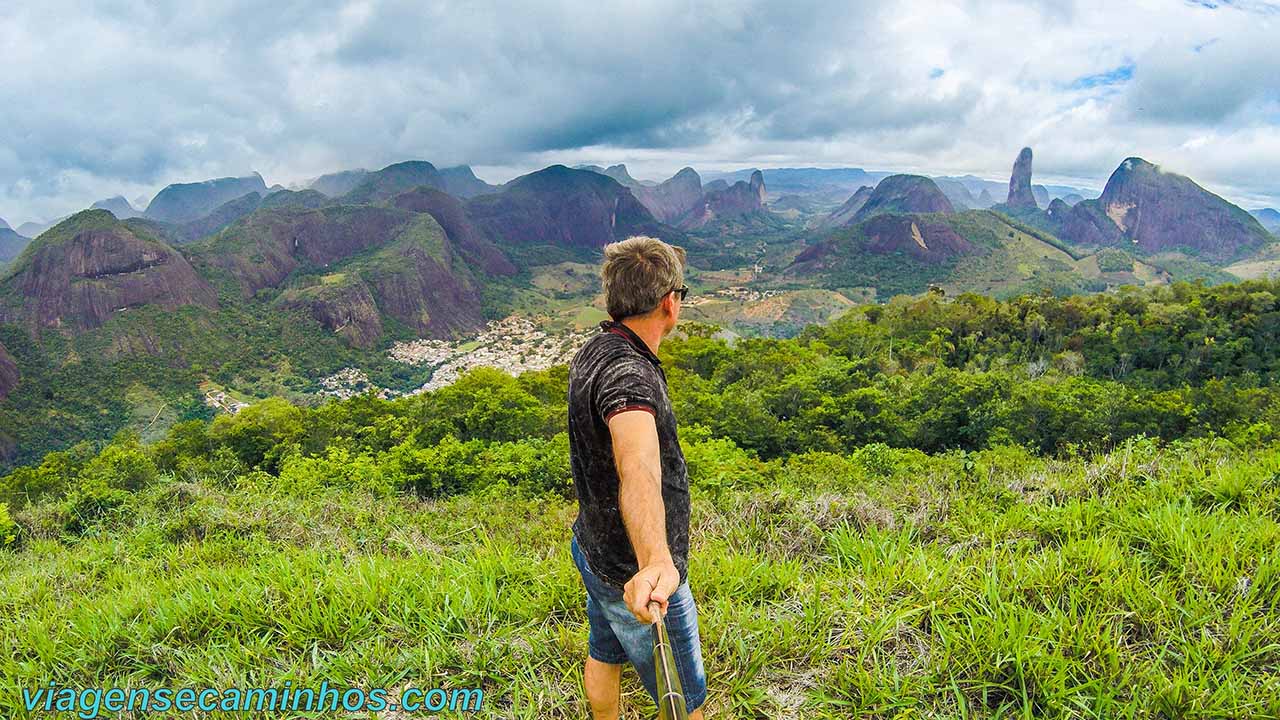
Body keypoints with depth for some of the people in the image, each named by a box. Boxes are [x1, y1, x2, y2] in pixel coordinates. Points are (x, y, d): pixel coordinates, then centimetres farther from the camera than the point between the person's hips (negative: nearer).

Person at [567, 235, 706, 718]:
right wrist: (655, 563, -69)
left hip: (594, 548, 9)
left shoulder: (593, 351, 0)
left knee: (604, 657, 28)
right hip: (633, 572, -9)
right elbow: (639, 470, -52)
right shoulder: (629, 374, -32)